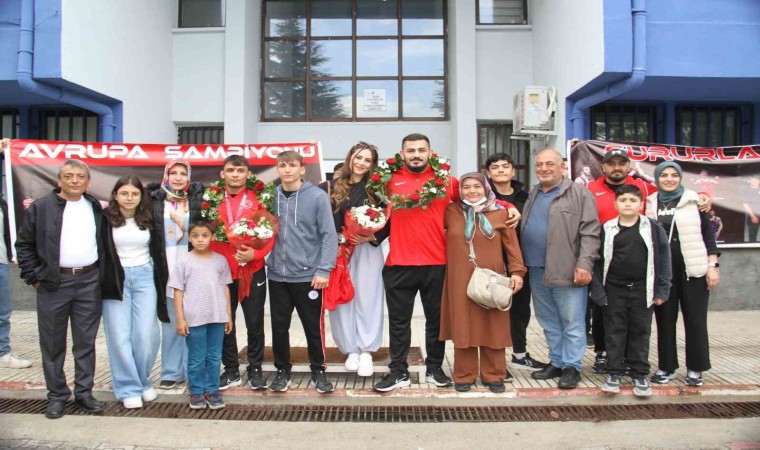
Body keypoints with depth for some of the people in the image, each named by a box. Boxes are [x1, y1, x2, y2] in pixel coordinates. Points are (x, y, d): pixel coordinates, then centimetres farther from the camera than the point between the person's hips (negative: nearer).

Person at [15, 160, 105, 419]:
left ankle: (84, 392, 19)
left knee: (86, 341, 8)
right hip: (54, 283, -2)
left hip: (89, 282, 2)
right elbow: (24, 244, 2)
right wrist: (33, 277, -4)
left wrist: (102, 275, 6)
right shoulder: (41, 208, -1)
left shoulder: (96, 208, 8)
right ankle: (56, 395, 18)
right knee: (53, 343, 6)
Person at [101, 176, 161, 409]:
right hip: (115, 279, -2)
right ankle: (128, 388, 12)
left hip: (144, 277, 3)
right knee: (120, 335, 0)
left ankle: (143, 381, 21)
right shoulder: (105, 218, -5)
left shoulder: (149, 219, 6)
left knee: (146, 334, 0)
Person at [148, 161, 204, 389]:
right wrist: (152, 264, 2)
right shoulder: (154, 199, 5)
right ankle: (171, 372, 18)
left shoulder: (199, 198, 4)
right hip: (167, 270, 1)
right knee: (171, 324, 8)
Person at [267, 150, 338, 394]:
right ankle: (282, 370, 29)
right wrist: (265, 259, 2)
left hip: (308, 275, -3)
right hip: (277, 274, 3)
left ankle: (318, 371, 25)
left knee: (314, 326, 7)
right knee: (279, 326, 11)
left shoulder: (317, 196, -7)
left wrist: (324, 269, -14)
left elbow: (329, 235, -9)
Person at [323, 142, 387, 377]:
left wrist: (373, 237, -13)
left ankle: (366, 351, 7)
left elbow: (388, 222, 2)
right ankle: (351, 350, 15)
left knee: (367, 299, -2)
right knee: (343, 300, 3)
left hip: (368, 251, -1)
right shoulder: (334, 187, 6)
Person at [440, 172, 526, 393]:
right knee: (463, 327, 5)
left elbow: (511, 244, 3)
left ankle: (494, 375, 18)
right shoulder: (451, 212, 5)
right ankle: (464, 375, 16)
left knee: (492, 328, 6)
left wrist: (517, 270, -5)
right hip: (460, 281, 0)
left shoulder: (500, 213, 5)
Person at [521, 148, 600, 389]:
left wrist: (584, 264, -17)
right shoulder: (532, 195, 16)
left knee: (571, 322, 2)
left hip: (567, 270, -6)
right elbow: (522, 229, 18)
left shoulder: (579, 194, -3)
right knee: (549, 322, 15)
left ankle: (571, 367, 13)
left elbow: (590, 233, -9)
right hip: (536, 271, 6)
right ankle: (556, 362, 27)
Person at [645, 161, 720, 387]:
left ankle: (695, 369, 13)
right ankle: (666, 367, 17)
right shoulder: (651, 204, 8)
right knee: (665, 319, 6)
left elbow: (708, 234, 3)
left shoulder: (694, 201, 4)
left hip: (693, 269, -1)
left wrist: (713, 266, -5)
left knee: (695, 320, 2)